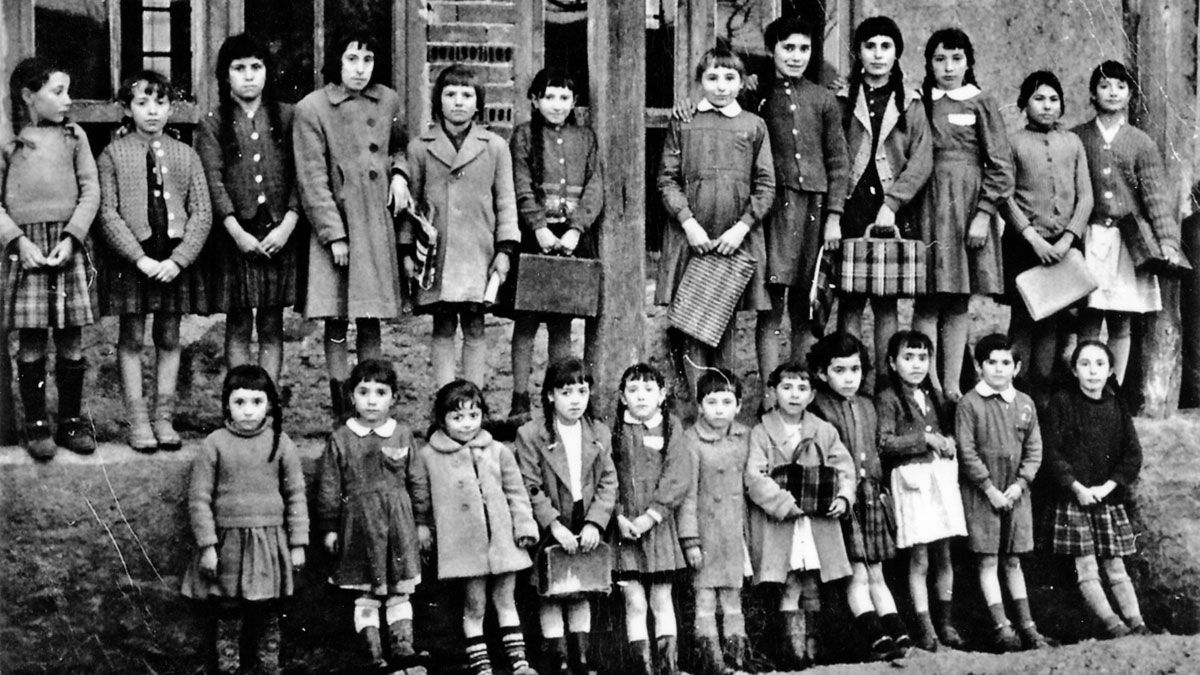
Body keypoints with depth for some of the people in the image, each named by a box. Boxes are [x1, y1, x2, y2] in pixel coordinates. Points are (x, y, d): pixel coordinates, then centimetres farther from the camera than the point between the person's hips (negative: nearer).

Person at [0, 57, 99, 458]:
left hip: (67, 245, 2)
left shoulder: (74, 136, 8)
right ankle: (36, 425, 8)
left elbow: (90, 191, 5)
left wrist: (70, 237, -7)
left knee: (71, 340, 4)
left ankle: (71, 421, 14)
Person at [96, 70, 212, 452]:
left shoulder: (185, 155, 7)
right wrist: (140, 258, -14)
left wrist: (178, 260, -10)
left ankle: (164, 418, 13)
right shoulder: (113, 154, 1)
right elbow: (108, 213, -5)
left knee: (169, 338, 7)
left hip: (175, 259, 2)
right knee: (131, 338, 1)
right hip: (131, 257, -2)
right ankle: (137, 421, 7)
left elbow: (202, 212, 2)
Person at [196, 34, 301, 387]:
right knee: (238, 326, 3)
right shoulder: (212, 124, 5)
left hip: (278, 236, 1)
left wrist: (287, 225, -10)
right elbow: (213, 180, -4)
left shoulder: (286, 117, 8)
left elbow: (300, 176, 2)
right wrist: (237, 232, -13)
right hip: (235, 235, -1)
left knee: (272, 326, 4)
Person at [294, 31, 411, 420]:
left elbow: (399, 145, 24)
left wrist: (399, 173, 1)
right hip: (335, 225, -3)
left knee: (371, 322, 7)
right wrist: (335, 234, -12)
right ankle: (341, 409, 8)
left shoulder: (387, 101, 6)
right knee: (336, 324, 0)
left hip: (377, 223, 3)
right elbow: (312, 179, -8)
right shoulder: (311, 109, -6)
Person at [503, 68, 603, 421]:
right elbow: (522, 189, -4)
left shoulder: (585, 138, 12)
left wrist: (575, 230, -10)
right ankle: (520, 401, 1)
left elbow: (595, 189, 4)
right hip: (534, 236, -2)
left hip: (573, 238, 2)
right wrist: (540, 228, -16)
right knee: (526, 319, -2)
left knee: (562, 322, 4)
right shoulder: (524, 135, 5)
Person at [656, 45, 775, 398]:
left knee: (727, 319, 5)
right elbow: (667, 179, 3)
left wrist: (742, 227, -7)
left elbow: (765, 185, 5)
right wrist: (688, 223, -9)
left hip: (737, 240, 1)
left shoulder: (754, 126, 8)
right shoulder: (683, 124, 7)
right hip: (691, 238, 0)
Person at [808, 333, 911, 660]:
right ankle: (879, 639, -10)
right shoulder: (818, 408, -8)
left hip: (871, 495, 6)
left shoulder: (867, 406, 14)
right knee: (858, 575, -7)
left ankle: (900, 635, 7)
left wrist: (882, 491, 17)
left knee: (876, 576, 10)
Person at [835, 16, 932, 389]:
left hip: (892, 214, 1)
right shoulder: (842, 100, 8)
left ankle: (884, 384, 3)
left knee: (886, 303, 1)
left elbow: (922, 161, 1)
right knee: (850, 302, -3)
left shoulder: (909, 104, 12)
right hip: (850, 211, -1)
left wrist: (891, 204, -11)